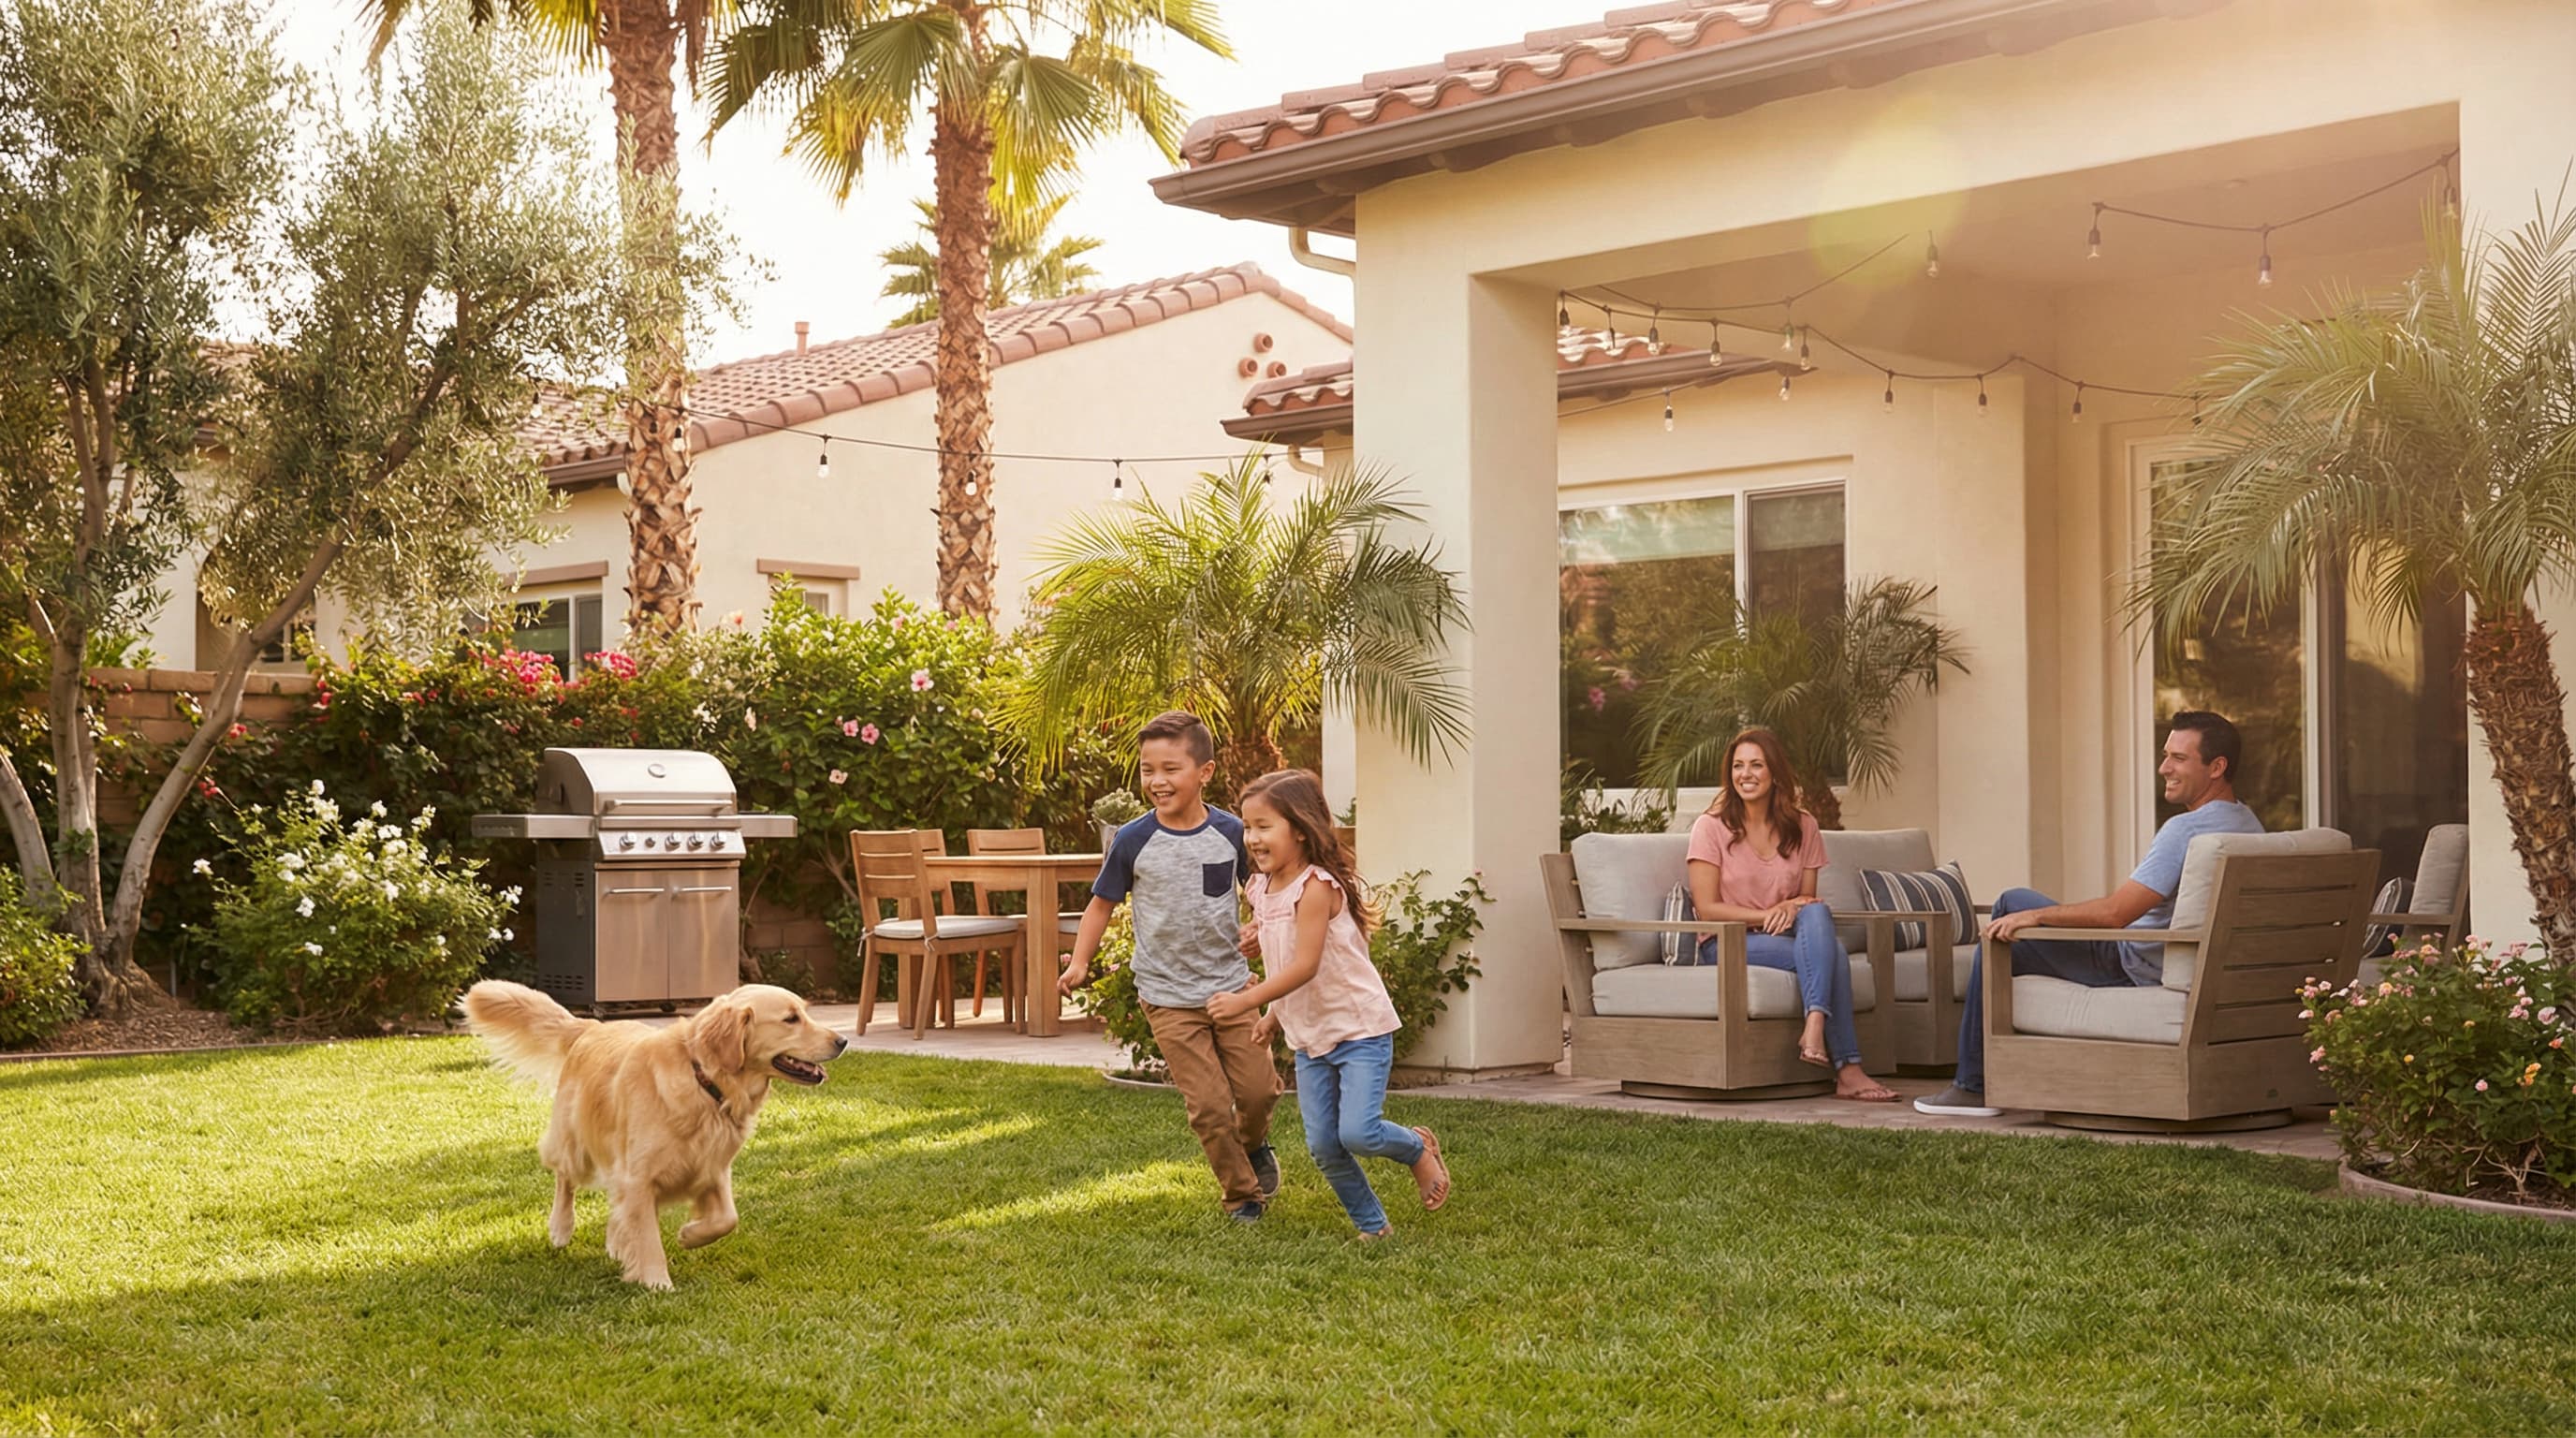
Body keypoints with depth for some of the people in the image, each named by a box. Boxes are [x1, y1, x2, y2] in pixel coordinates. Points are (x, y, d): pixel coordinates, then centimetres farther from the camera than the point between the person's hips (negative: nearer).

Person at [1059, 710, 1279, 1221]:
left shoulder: (1230, 832, -4)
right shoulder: (1133, 842, -9)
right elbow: (1103, 903, 2)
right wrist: (1080, 961, -8)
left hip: (1230, 983, 2)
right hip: (1168, 997, -2)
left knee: (1259, 1087, 1)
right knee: (1209, 1105, -5)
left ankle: (1254, 1144, 36)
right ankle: (1243, 1194, 16)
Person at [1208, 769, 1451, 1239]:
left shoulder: (1315, 886, -21)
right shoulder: (1262, 890, 5)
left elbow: (1305, 965, -26)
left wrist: (1247, 1001, -27)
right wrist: (1274, 1014, 17)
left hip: (1360, 1028, -8)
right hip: (1309, 1037, 8)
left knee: (1358, 1133, -16)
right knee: (1323, 1146, 4)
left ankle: (1418, 1148, 15)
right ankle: (1372, 1226, 20)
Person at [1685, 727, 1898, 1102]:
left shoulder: (1802, 826, 9)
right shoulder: (1711, 827, -3)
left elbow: (1809, 900, 11)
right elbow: (1707, 908, -9)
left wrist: (1795, 908, -15)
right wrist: (1769, 914, -19)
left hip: (1789, 936, 4)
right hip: (1727, 944, -4)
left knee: (1816, 915, -33)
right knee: (1830, 953, -30)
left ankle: (1815, 1029, -45)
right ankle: (1847, 1071, -36)